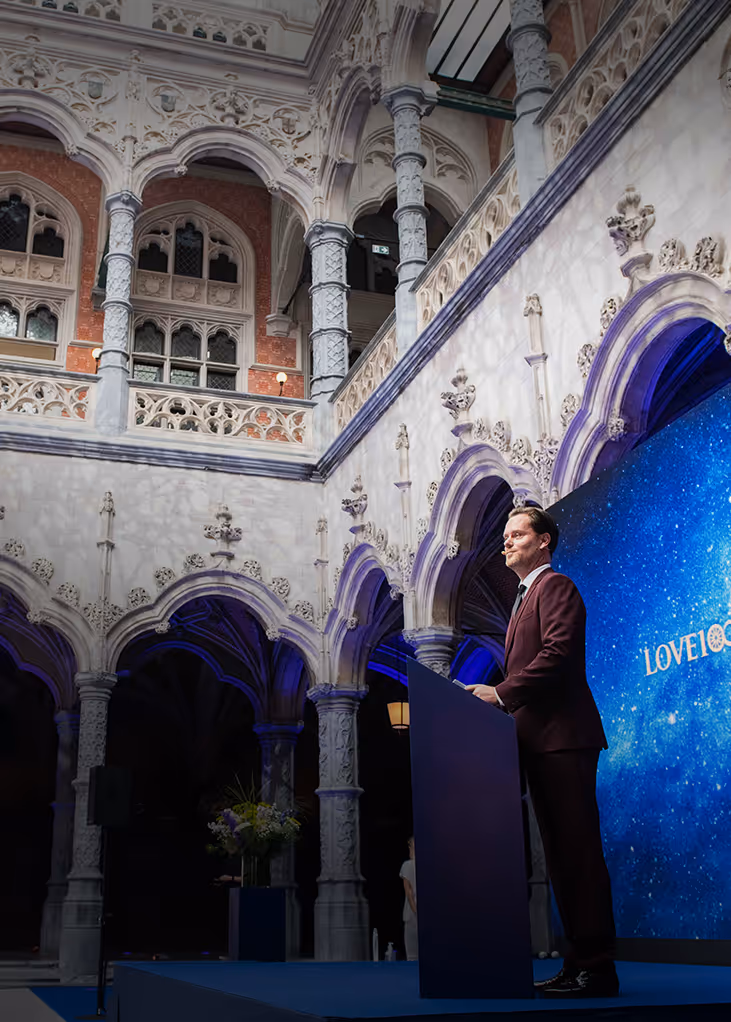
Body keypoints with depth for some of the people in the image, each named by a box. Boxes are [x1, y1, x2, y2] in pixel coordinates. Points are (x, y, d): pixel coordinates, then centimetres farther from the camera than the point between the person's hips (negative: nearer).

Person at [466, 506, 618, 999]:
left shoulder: (556, 586, -4)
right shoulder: (525, 598, 25)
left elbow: (558, 654, -18)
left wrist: (501, 693, -18)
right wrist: (500, 696, 8)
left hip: (563, 736, -10)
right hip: (540, 741, 10)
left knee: (579, 850, -8)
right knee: (561, 855, 10)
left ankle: (597, 966, -5)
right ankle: (579, 962, 15)